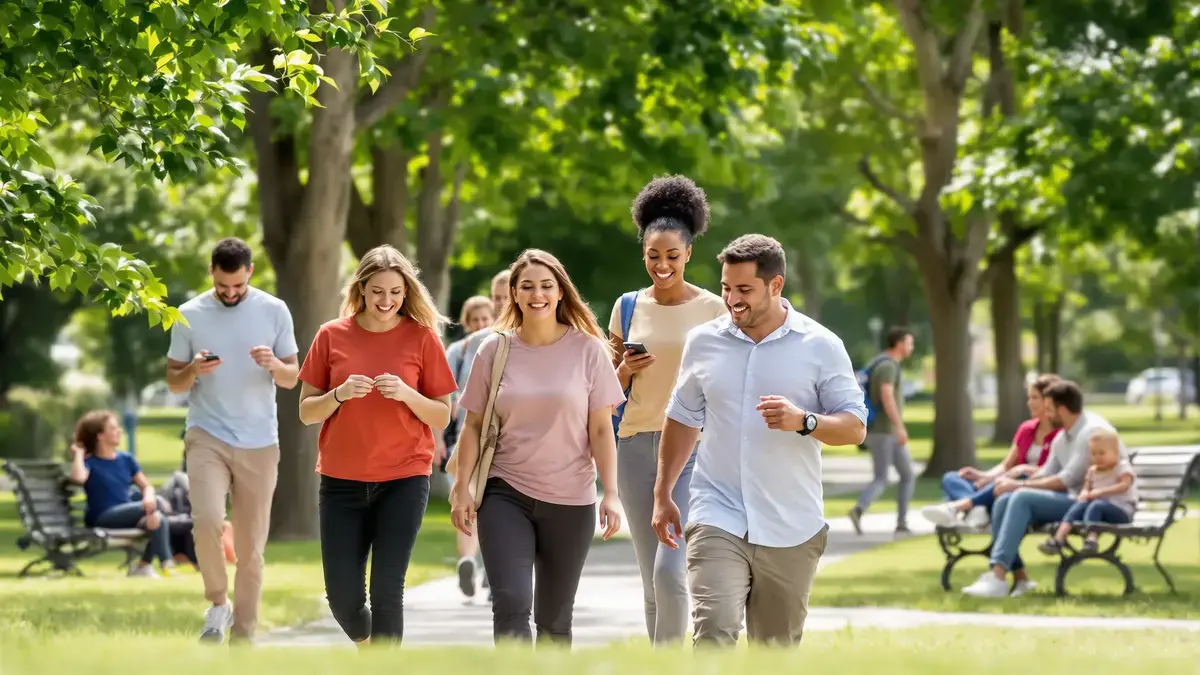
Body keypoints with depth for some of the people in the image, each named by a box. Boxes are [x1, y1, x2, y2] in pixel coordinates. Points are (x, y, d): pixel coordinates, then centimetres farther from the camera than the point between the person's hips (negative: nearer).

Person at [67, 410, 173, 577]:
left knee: (158, 519, -28)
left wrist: (149, 496, -13)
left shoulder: (126, 459, 16)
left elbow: (147, 486, 11)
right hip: (102, 519, -6)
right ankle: (166, 563, -25)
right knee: (155, 505, -26)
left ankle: (143, 565, -12)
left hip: (128, 517, 6)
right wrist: (78, 453, -10)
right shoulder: (90, 462, -2)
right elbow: (78, 477, -26)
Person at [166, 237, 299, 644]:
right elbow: (173, 383, 6)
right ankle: (217, 603, -1)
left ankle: (244, 637, 15)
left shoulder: (274, 311, 1)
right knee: (207, 520, -24)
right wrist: (193, 371, -17)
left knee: (251, 548, 4)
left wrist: (274, 365, -18)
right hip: (207, 437, -1)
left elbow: (292, 379, 5)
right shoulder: (190, 315, 0)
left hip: (259, 442, 1)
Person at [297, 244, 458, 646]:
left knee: (386, 592, -9)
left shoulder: (422, 337, 0)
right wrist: (339, 394, -14)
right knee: (343, 597, 3)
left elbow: (442, 418, 3)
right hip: (342, 480, 2)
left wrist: (407, 394, -16)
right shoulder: (332, 335, 3)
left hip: (404, 479, -2)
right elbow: (306, 412, 5)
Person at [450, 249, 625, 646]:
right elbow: (473, 426, 6)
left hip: (570, 501, 0)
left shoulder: (588, 350, -1)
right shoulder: (495, 350, 2)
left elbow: (601, 430, 0)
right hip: (505, 495, 0)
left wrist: (611, 493, -8)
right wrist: (462, 489, 0)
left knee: (554, 619, 8)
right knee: (511, 604, -16)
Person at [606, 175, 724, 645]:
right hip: (637, 445, 4)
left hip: (693, 446, -4)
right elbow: (612, 392, 14)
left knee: (669, 571, -16)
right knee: (651, 580, 7)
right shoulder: (628, 307, 8)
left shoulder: (712, 309, -1)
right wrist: (624, 371, -7)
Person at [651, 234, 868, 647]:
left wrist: (803, 421, -22)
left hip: (791, 531, 0)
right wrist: (663, 494, 15)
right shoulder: (703, 342, 5)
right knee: (713, 631, -20)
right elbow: (682, 418, 17)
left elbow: (855, 427, -3)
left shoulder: (821, 346, -2)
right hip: (717, 519, 0)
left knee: (775, 652, 9)